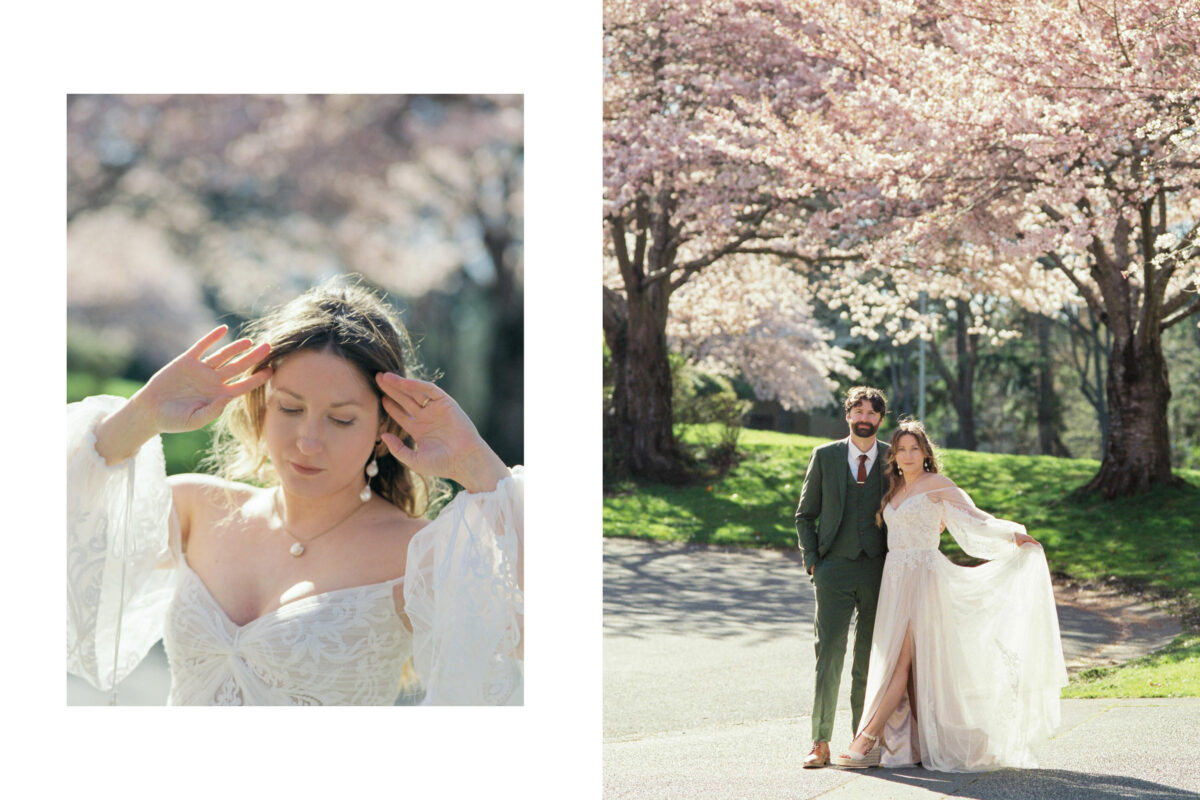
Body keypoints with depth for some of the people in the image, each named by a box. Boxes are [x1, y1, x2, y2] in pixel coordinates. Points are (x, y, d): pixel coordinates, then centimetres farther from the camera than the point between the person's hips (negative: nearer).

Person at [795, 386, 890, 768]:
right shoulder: (825, 457, 7)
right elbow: (805, 514, 12)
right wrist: (811, 560, 2)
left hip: (880, 571, 1)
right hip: (835, 569, -1)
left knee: (871, 660, 3)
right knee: (829, 654, -7)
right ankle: (820, 743, -3)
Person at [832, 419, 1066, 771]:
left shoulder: (936, 484, -2)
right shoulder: (895, 490, 18)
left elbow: (974, 518, -7)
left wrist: (1013, 533, -18)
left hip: (923, 577, -7)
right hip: (895, 579, 7)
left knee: (901, 659, -12)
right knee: (909, 662, 3)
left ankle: (866, 741, -19)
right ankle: (924, 745, 6)